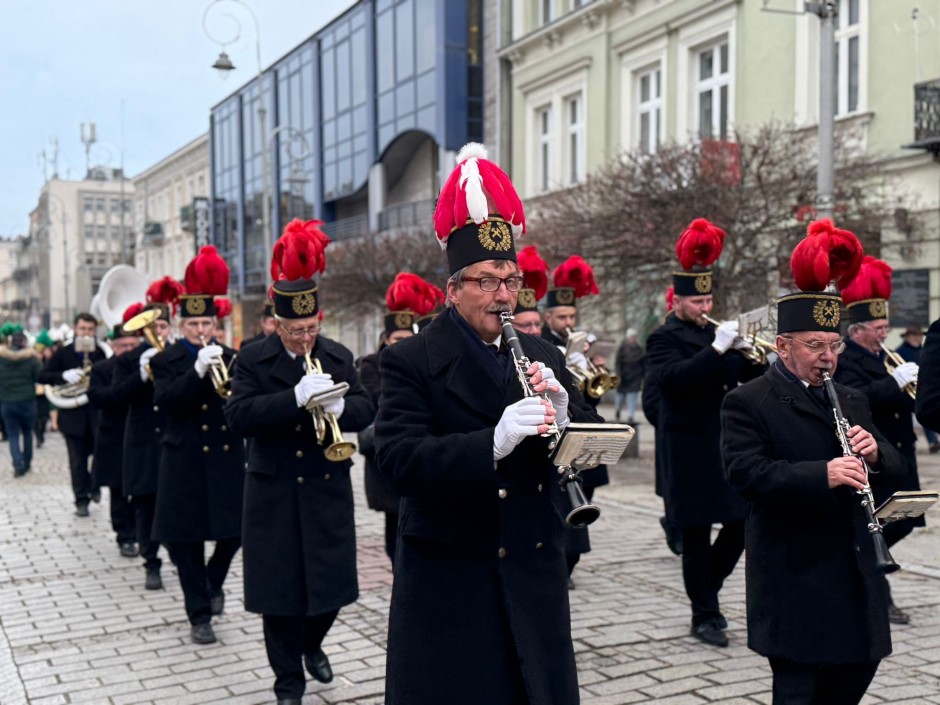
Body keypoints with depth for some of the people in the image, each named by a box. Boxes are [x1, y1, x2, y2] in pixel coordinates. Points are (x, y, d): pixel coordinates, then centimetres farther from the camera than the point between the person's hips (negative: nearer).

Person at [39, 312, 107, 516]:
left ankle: (94, 485, 35)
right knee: (78, 460, 4)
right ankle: (81, 499, 12)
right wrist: (64, 375, -20)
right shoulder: (63, 353, 1)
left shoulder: (101, 353, 1)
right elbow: (42, 377, -4)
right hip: (73, 414, 0)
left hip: (98, 413, 0)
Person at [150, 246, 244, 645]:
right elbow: (165, 401, -17)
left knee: (234, 531, 3)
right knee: (187, 541, 3)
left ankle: (214, 582, 34)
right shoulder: (165, 362, 0)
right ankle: (200, 615, 16)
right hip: (185, 464, -2)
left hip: (226, 460, 2)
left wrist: (228, 377, -18)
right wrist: (198, 370, -27)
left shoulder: (230, 358, 8)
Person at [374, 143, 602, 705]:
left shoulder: (544, 357, 9)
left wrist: (563, 417, -16)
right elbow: (399, 457, -20)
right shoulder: (411, 361, -6)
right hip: (449, 583, -4)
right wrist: (492, 443, -32)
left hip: (535, 577, 5)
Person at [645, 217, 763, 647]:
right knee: (697, 538, 2)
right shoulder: (664, 339, -6)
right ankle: (705, 616, 14)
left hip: (729, 449, 7)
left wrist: (747, 352, -5)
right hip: (691, 455, -7)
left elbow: (746, 377, 15)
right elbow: (673, 378, -24)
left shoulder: (714, 332, 15)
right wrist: (717, 349, -26)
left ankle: (706, 591, 30)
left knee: (740, 526, 9)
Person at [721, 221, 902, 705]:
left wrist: (874, 451, -13)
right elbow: (745, 472, -21)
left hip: (854, 569, 7)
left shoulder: (851, 401, 14)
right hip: (793, 573, -6)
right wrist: (822, 473, -32)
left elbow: (894, 466, 11)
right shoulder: (747, 403, -8)